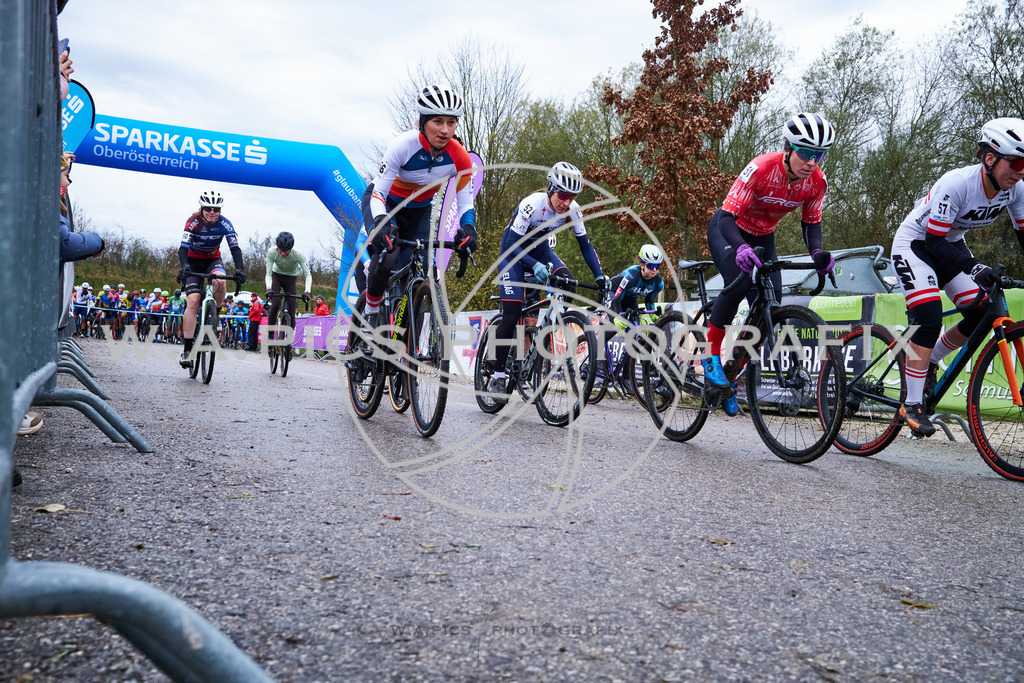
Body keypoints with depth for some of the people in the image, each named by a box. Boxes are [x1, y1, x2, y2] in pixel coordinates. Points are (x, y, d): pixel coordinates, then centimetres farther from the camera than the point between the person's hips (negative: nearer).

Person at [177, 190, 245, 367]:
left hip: (213, 259, 2)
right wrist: (184, 266, -50)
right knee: (193, 301, -18)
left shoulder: (225, 224, -18)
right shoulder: (193, 221, -22)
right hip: (193, 260, -1)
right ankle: (187, 350, -17)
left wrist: (240, 268, -42)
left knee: (220, 282, -35)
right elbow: (183, 247, -30)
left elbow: (235, 248, -24)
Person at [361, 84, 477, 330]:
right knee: (387, 258, -31)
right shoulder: (404, 144, -32)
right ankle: (369, 314, -6)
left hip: (419, 212, 4)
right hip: (385, 202, -3)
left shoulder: (460, 158, -22)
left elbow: (466, 203, -13)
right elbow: (378, 193, -29)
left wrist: (468, 229, -35)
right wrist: (381, 224, -48)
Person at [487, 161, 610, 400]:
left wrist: (600, 276, -20)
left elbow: (585, 244, -9)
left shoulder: (573, 210, -17)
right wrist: (535, 265, -47)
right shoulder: (532, 204, -31)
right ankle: (497, 377, -6)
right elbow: (512, 244, -31)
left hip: (539, 249, 5)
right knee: (512, 315, -15)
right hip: (513, 251, -5)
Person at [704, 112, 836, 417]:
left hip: (762, 236, 5)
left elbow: (811, 222, -4)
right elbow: (727, 217, -35)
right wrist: (740, 248, -55)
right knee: (738, 281, -33)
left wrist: (817, 251, -26)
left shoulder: (817, 182, -18)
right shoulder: (761, 169, -33)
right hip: (727, 229, -5)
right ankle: (710, 355, -13)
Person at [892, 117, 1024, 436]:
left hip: (949, 244, 7)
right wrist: (973, 266, -45)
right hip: (915, 243, -7)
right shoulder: (957, 183, -31)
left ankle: (928, 361, 17)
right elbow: (933, 241, -31)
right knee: (929, 316, -23)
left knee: (983, 314, -8)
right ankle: (912, 404, -16)